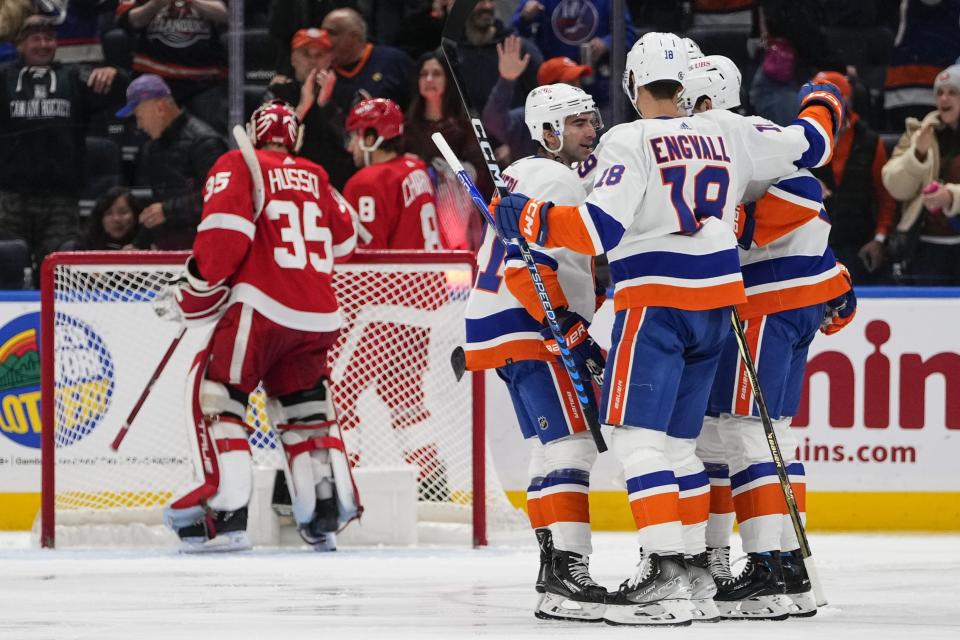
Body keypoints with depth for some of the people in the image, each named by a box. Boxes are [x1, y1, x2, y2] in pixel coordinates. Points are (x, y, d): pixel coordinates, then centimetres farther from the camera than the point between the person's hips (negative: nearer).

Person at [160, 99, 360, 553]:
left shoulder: (237, 166, 3)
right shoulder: (317, 178, 19)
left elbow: (225, 231, -11)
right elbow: (343, 243, 25)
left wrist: (194, 294, -3)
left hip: (261, 308, -5)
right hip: (318, 317, 5)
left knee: (215, 392, 1)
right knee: (304, 405, 21)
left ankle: (226, 515, -12)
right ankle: (327, 509, 14)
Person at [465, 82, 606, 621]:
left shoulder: (525, 174, 20)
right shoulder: (558, 181, -13)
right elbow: (527, 266, -24)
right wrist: (570, 329, -25)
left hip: (501, 329, 11)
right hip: (528, 329, -11)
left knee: (554, 451, 14)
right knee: (570, 445, -17)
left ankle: (557, 576, 16)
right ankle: (567, 572, -26)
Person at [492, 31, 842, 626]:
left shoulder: (629, 142, -8)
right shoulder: (727, 132, 7)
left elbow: (600, 227, -17)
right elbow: (804, 147, 19)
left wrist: (527, 218, -8)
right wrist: (822, 107, 40)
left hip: (655, 302, -7)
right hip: (717, 301, 7)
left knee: (636, 436, -9)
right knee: (678, 439, 16)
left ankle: (665, 575, -21)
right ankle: (694, 566, 18)